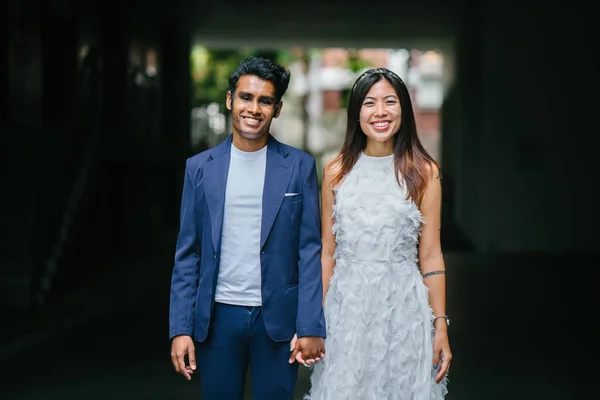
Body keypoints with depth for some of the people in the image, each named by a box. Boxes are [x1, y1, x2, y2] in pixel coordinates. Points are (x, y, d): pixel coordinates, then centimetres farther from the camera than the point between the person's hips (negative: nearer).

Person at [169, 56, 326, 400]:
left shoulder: (300, 167, 1)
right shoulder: (200, 168, 4)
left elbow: (309, 250, -1)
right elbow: (188, 254, 5)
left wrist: (310, 327, -8)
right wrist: (180, 329, -2)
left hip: (277, 317, -1)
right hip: (217, 316, 1)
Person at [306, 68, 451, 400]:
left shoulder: (424, 172, -1)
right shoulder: (336, 171, 4)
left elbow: (430, 256, -1)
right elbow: (327, 252, 6)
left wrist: (440, 326, -4)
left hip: (403, 306, -1)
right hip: (347, 306, 2)